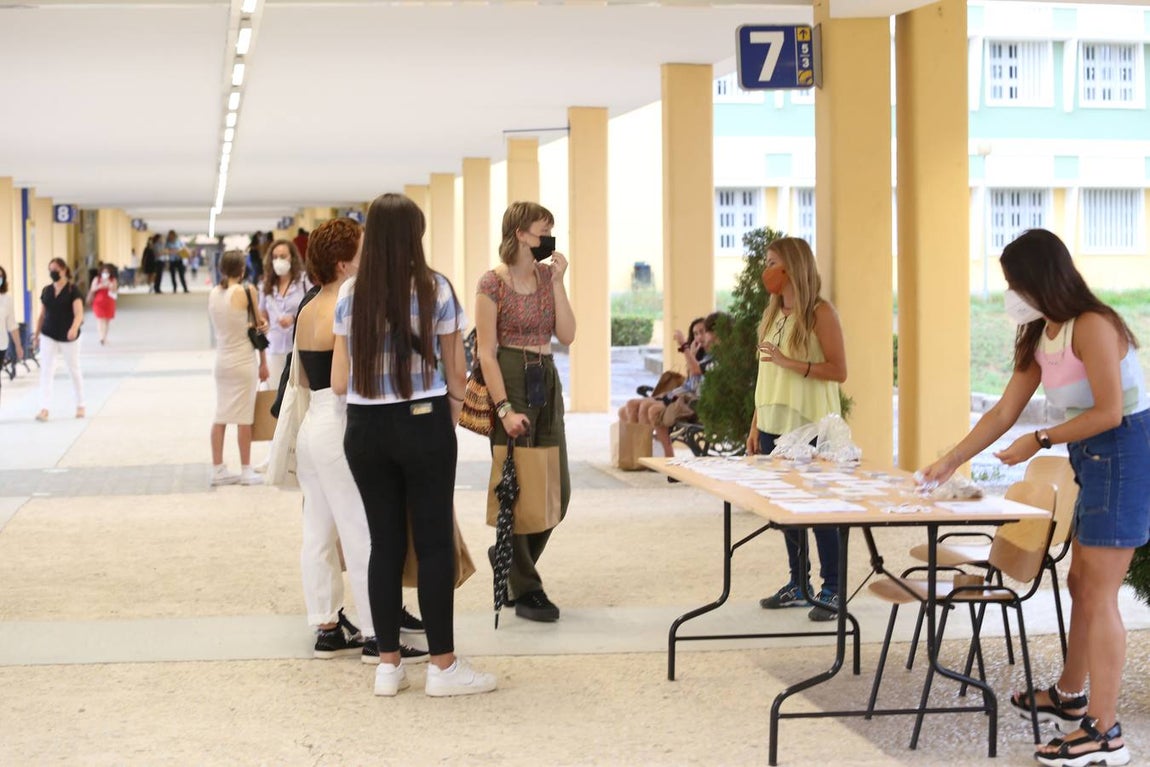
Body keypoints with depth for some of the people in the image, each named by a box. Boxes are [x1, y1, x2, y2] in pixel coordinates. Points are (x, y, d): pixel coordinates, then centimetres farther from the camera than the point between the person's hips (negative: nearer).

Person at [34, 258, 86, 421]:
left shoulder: (73, 290, -10)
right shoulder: (46, 290, 4)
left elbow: (79, 314, -20)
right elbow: (42, 315, 12)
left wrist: (74, 328, -38)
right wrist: (36, 335, 13)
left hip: (69, 338, -3)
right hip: (48, 337, 3)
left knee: (74, 371, 11)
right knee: (46, 372, -6)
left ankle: (80, 406, 27)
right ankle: (44, 409, -9)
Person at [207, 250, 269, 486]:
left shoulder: (213, 293, 3)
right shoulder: (247, 291, -11)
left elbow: (218, 327, 8)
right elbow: (259, 326, -5)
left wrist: (253, 323, -1)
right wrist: (263, 363, 5)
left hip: (222, 360, 5)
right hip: (244, 360, -5)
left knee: (220, 416, 9)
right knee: (244, 418, 2)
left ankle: (218, 469, 13)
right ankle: (246, 471, 8)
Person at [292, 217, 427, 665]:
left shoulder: (308, 310, 13)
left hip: (312, 425, 10)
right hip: (339, 430, -10)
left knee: (319, 535, 10)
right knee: (363, 535, -5)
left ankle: (327, 627, 16)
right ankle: (376, 635, -2)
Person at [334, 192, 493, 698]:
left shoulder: (350, 295, 1)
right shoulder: (434, 290, -6)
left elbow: (339, 380, 2)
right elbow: (456, 373, -1)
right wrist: (453, 415, 16)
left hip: (365, 429, 3)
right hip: (423, 425, -3)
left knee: (385, 543, 10)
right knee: (435, 544, 4)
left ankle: (388, 665, 15)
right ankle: (443, 666, 8)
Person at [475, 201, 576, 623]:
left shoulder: (547, 275, 9)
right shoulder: (494, 283, -9)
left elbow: (566, 335, 1)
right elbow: (486, 352, -12)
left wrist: (557, 281, -5)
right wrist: (505, 409, -19)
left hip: (546, 382, 7)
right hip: (509, 381, -7)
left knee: (557, 491, 7)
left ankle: (509, 555, 31)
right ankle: (526, 590, 9)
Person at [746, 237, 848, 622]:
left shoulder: (820, 312, -7)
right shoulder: (772, 314, 14)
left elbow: (839, 370, -12)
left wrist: (791, 363, -21)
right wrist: (756, 424, 14)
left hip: (810, 428, -7)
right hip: (774, 426, 7)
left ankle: (831, 590, 3)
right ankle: (798, 584, 19)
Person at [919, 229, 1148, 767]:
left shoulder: (1091, 327, -18)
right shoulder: (1039, 337, 10)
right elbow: (1004, 412, 14)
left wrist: (1039, 441, -14)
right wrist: (948, 463, 12)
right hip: (1094, 460, 9)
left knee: (1097, 593, -8)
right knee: (1080, 582, 19)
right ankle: (1070, 697, 35)